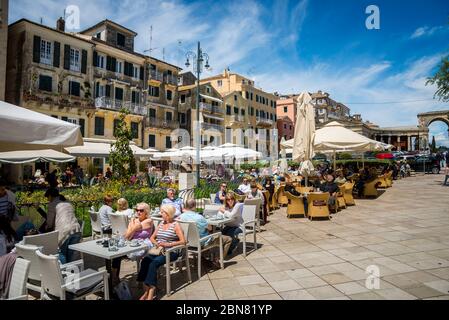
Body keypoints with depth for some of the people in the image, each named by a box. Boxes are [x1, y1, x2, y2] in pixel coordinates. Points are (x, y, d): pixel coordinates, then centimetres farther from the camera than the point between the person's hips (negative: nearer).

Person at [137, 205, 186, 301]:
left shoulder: (175, 225, -2)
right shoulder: (161, 223, 17)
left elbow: (183, 241, -11)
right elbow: (152, 238, 19)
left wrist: (168, 244, -18)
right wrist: (156, 243, -3)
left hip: (171, 252, -6)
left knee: (153, 263, -30)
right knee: (145, 261, -22)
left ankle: (151, 291, -24)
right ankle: (148, 290, -21)